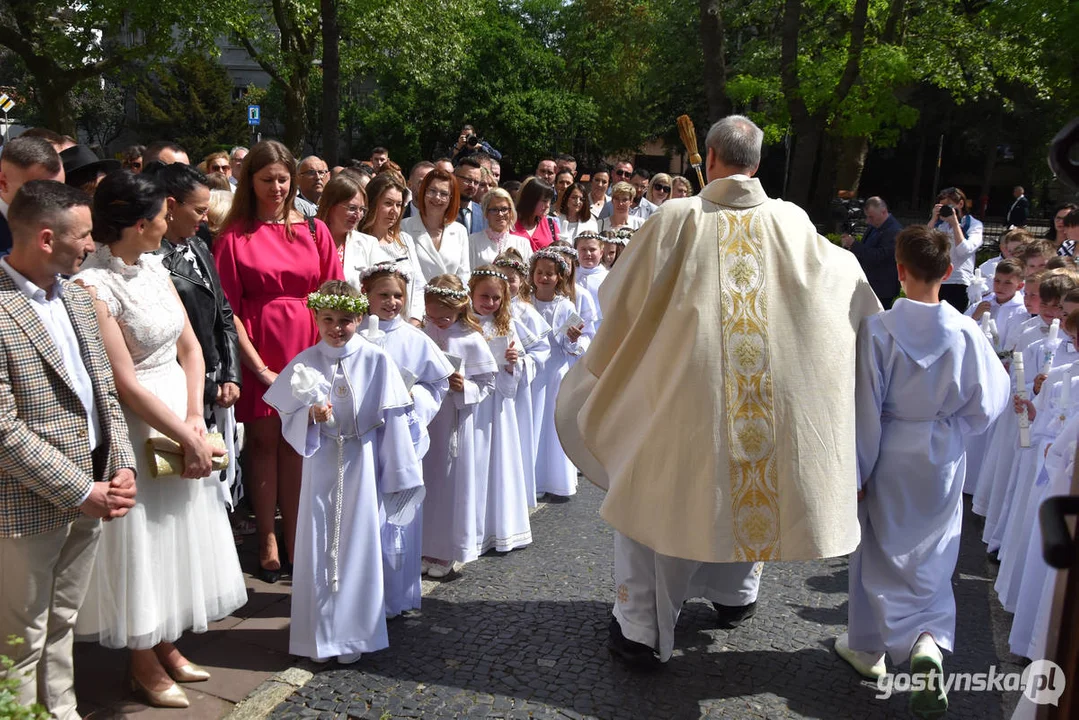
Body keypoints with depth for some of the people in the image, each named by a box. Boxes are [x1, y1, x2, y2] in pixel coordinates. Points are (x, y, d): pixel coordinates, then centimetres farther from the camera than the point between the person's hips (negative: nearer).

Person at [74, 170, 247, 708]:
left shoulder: (154, 266, 4)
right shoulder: (93, 285, -20)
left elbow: (189, 346, 6)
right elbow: (126, 382, -20)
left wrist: (195, 417, -6)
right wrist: (188, 437, -15)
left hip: (180, 412, 8)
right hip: (136, 423, -8)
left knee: (179, 532, 17)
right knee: (140, 538, 6)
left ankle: (166, 645, 36)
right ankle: (143, 664, 26)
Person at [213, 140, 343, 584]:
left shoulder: (314, 230, 8)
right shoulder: (234, 237, 1)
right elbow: (228, 309, -3)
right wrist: (257, 365, -9)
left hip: (307, 345, 2)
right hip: (257, 349, -1)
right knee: (264, 440, 4)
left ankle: (296, 541, 13)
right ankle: (267, 540, 15)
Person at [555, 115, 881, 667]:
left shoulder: (676, 219, -9)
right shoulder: (791, 222, -2)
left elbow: (618, 295, 0)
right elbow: (845, 272, 16)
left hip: (683, 390, -3)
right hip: (771, 393, 3)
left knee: (654, 494, 11)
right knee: (746, 487, 25)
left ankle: (641, 630, 16)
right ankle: (736, 596, 44)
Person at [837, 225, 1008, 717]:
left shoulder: (878, 329, -18)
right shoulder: (967, 334, -11)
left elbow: (866, 405, -14)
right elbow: (986, 403, -4)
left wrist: (859, 469, -5)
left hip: (889, 455, -1)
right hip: (943, 459, 2)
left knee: (877, 547, 16)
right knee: (931, 556, 17)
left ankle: (867, 646, 31)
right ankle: (929, 642, -4)